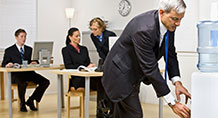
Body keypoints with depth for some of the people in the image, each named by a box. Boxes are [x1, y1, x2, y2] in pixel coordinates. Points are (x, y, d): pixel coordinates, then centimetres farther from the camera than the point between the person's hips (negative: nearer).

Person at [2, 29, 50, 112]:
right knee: (22, 83, -39)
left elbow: (32, 61, 15)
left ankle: (30, 101, -4)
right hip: (16, 74, -4)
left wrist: (33, 63, -9)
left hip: (29, 73, 4)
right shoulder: (9, 51, 9)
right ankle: (22, 104, -12)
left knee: (45, 82, -19)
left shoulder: (29, 49, 21)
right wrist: (7, 65, -19)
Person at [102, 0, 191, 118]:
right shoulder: (144, 29, -35)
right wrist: (172, 103, -30)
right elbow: (150, 68, -33)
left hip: (134, 75, 8)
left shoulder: (169, 24, -9)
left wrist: (177, 82, -12)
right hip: (120, 74, -8)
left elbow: (170, 54, 2)